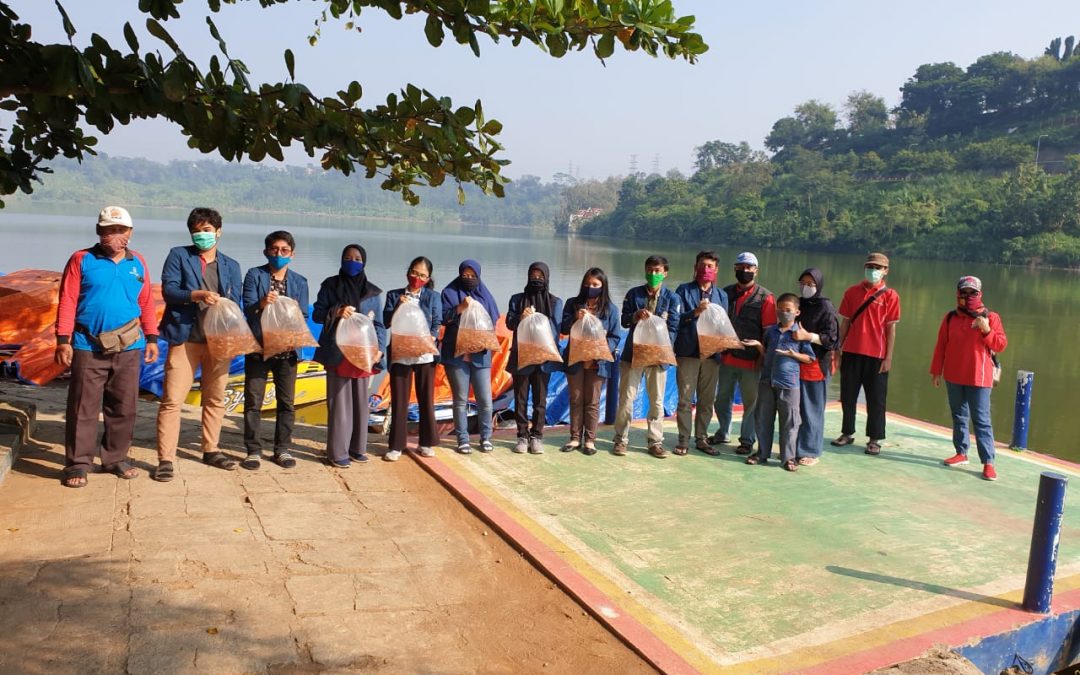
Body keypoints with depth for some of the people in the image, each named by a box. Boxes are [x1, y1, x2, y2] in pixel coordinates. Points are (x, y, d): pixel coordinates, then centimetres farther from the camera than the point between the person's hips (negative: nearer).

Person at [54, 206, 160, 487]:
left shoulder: (138, 264, 9)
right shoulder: (82, 260, -1)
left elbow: (146, 303, 9)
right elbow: (67, 302, -5)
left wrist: (152, 339, 6)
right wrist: (63, 340, -10)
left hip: (128, 348, 3)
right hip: (88, 347, -3)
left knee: (123, 407, 10)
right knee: (83, 408, 1)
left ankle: (116, 458, 22)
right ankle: (77, 464, 9)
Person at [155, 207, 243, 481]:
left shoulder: (231, 266, 14)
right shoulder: (178, 255, 6)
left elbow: (235, 303, 7)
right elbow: (168, 289, -6)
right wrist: (197, 295, -23)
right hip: (185, 337, -3)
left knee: (216, 398, 12)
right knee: (172, 400, -6)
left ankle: (211, 450, 26)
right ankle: (165, 459, 0)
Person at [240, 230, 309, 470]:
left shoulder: (299, 282, 7)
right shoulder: (254, 275, 1)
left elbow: (303, 316, 2)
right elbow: (247, 309, -9)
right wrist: (261, 304, -31)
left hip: (287, 349, 2)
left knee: (287, 402, 7)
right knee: (253, 401, 2)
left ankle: (282, 449, 19)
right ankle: (253, 450, 12)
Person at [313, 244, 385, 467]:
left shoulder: (372, 291, 9)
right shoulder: (330, 285, 5)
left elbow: (379, 324, 8)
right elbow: (317, 314, 2)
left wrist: (380, 349, -6)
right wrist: (336, 311, -17)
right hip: (337, 353, -3)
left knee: (361, 401, 8)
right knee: (339, 402, -3)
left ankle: (357, 447, 18)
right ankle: (337, 452, 2)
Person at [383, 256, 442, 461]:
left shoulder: (433, 297, 5)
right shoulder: (394, 295, 8)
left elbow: (437, 325, -2)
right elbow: (386, 322, 0)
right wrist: (398, 306, -16)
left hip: (424, 354, 0)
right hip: (400, 354, 0)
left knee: (426, 399, 6)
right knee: (398, 400, 2)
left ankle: (427, 442, 17)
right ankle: (396, 445, 8)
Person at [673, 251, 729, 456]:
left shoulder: (721, 295, 12)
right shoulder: (684, 290, 3)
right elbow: (676, 318, -6)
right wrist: (695, 312, -22)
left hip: (711, 353, 3)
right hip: (688, 352, -3)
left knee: (707, 400, 9)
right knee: (685, 399, 0)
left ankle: (701, 438, 19)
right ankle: (683, 440, 7)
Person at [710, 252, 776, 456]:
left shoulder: (765, 297, -4)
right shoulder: (726, 293, 10)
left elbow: (769, 331, -6)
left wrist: (763, 356, -10)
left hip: (751, 361, -4)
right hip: (727, 357, 4)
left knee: (751, 401, 5)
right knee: (722, 398, 15)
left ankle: (747, 439, 18)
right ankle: (722, 432, 32)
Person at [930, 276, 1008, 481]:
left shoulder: (990, 317, -3)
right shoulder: (951, 317, 6)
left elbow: (1001, 345, -5)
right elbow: (941, 345, 8)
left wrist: (987, 331, -22)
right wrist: (936, 371, 6)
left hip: (979, 379, -4)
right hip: (954, 377, 4)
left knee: (981, 420, -5)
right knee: (958, 417, 13)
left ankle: (988, 462, -4)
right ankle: (961, 453, 25)